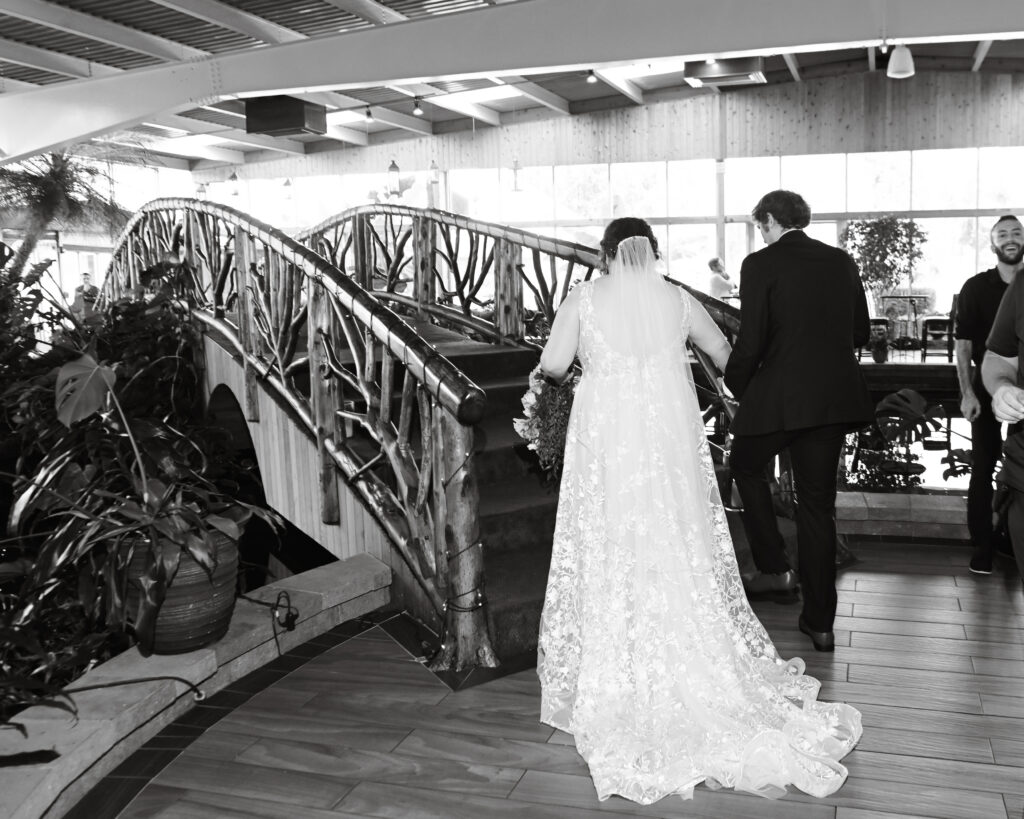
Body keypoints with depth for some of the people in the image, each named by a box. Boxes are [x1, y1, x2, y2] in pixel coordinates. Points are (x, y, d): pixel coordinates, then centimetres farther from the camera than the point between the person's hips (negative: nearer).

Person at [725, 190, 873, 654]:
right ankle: (820, 621, 15)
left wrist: (735, 385, 5)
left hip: (778, 396, -5)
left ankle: (774, 569, 16)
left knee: (746, 468, 22)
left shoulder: (761, 265, -7)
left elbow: (750, 341, -12)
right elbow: (861, 333, 15)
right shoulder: (841, 262, 9)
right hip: (835, 398, 5)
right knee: (818, 503, 10)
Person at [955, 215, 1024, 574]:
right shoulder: (976, 287, -1)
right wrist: (967, 393, -11)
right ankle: (982, 545, 9)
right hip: (987, 389, -1)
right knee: (983, 468, 2)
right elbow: (963, 344, -2)